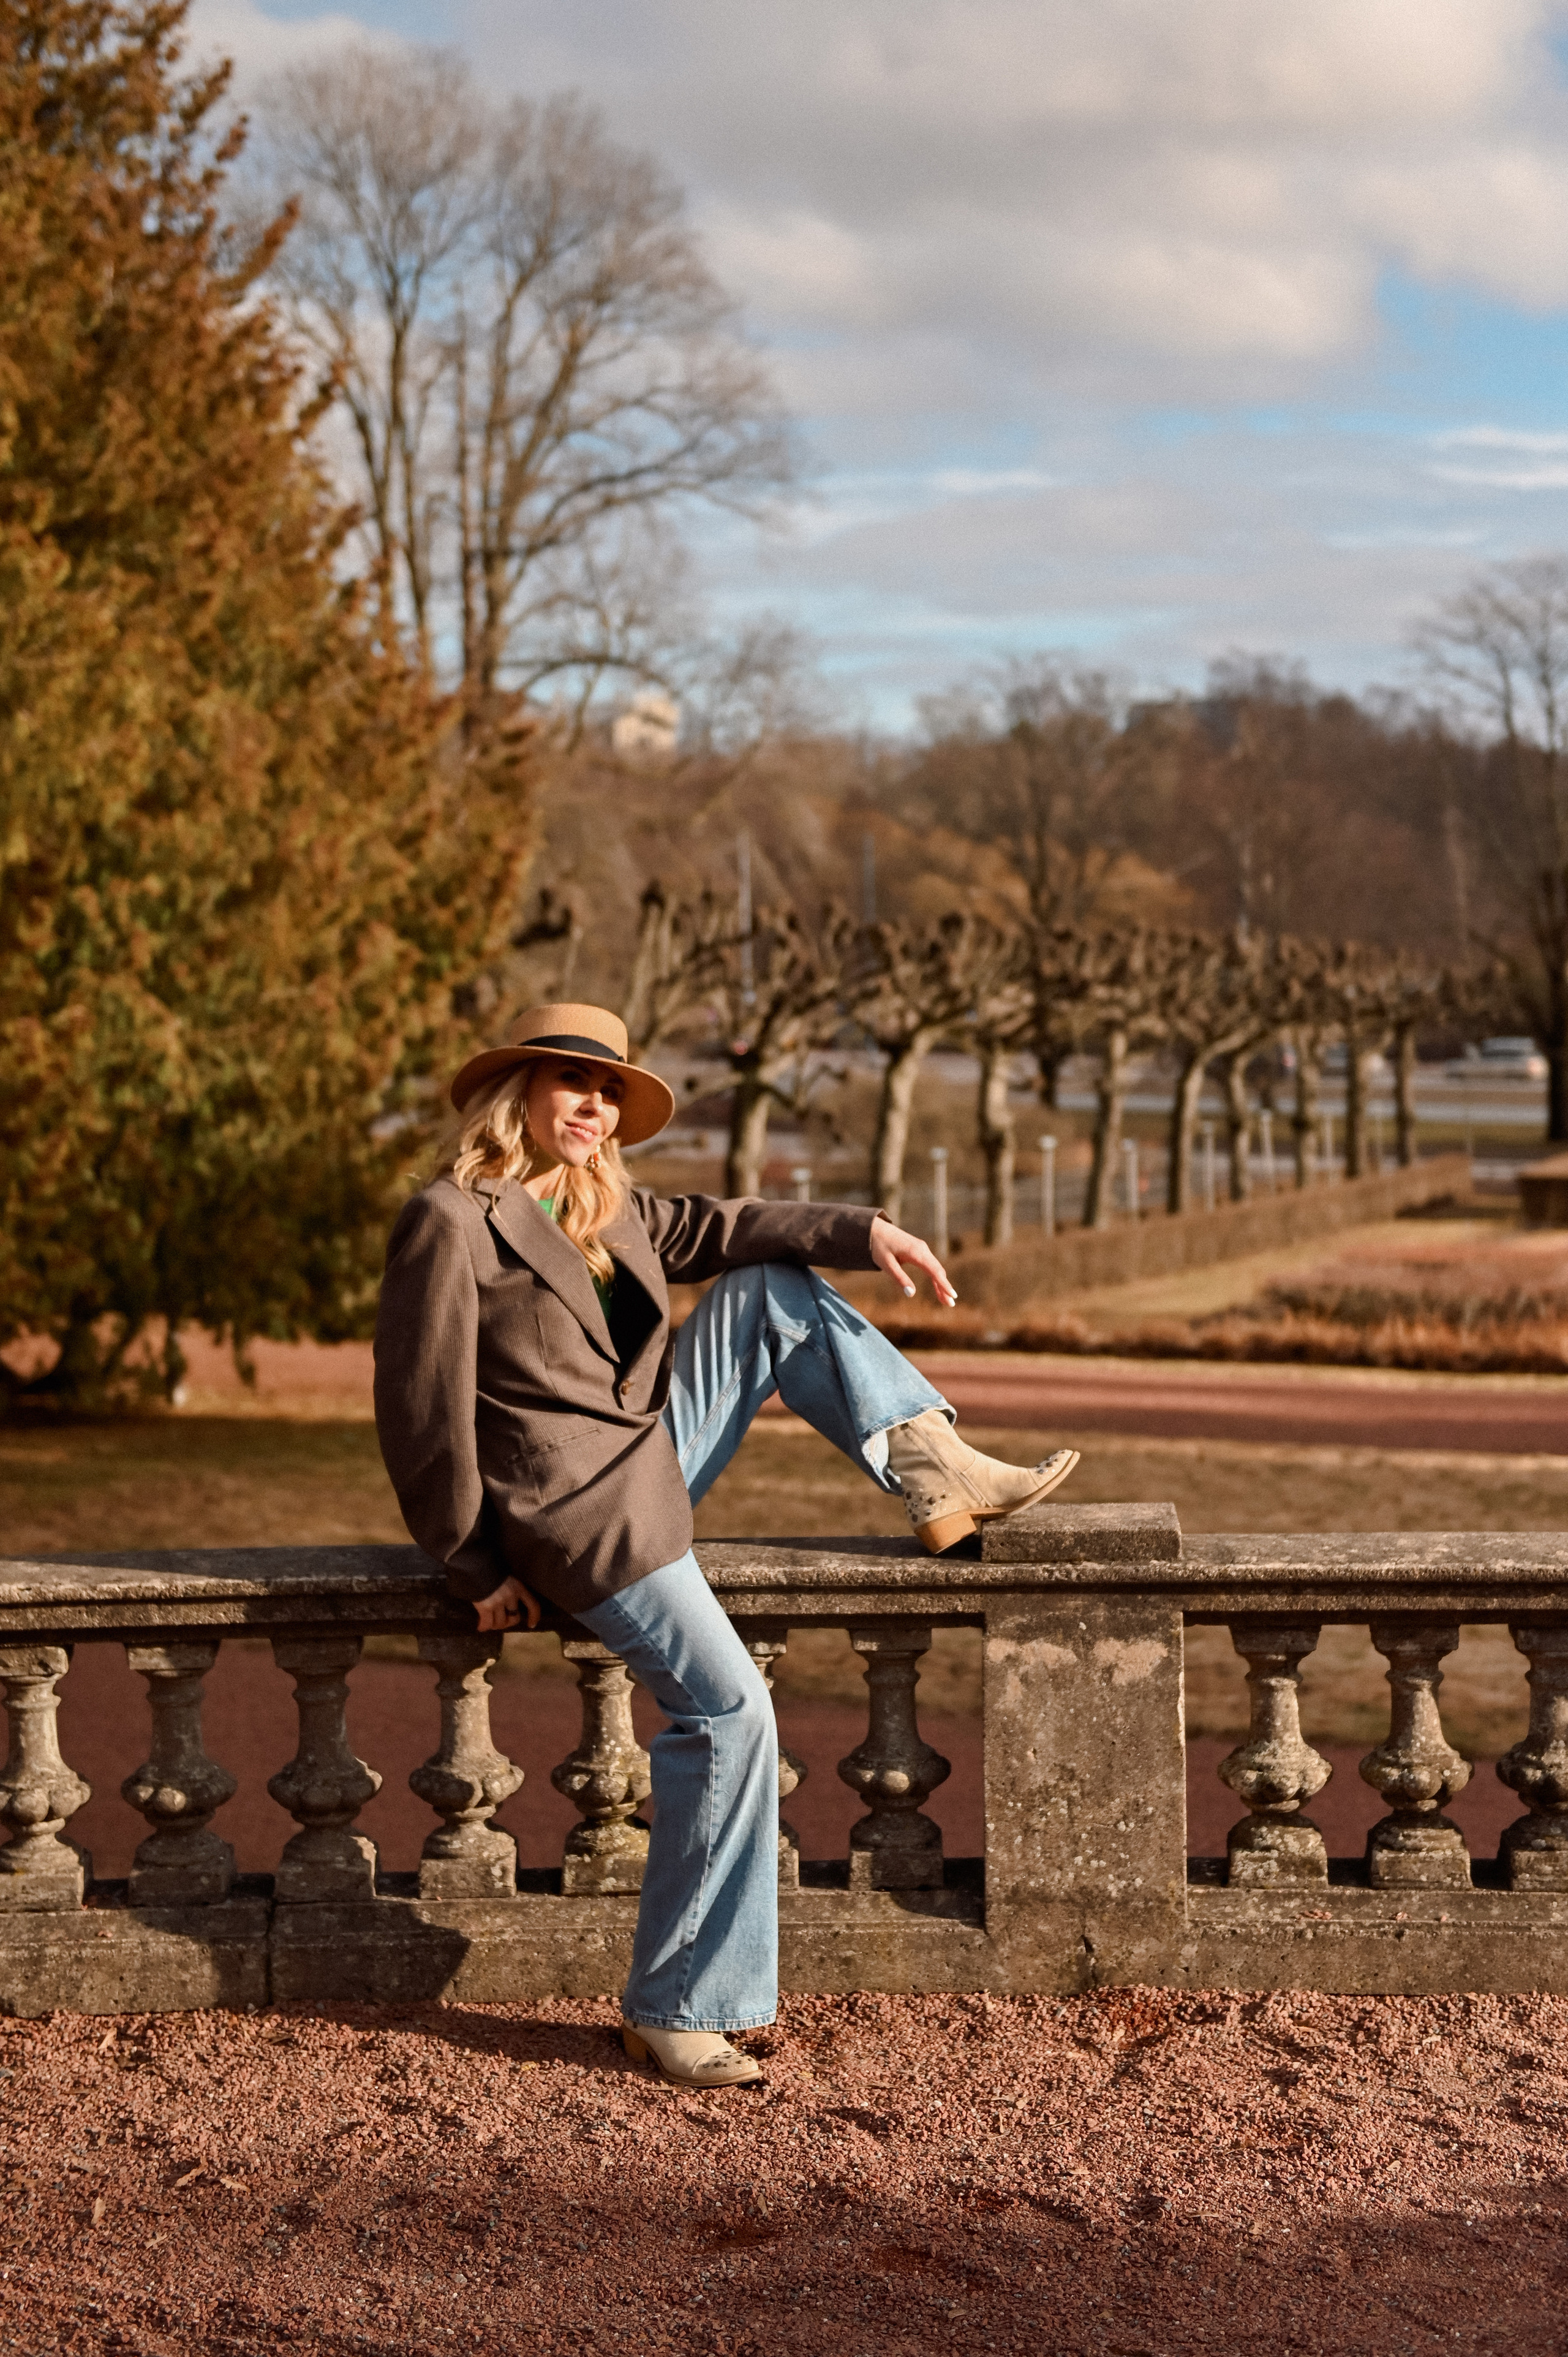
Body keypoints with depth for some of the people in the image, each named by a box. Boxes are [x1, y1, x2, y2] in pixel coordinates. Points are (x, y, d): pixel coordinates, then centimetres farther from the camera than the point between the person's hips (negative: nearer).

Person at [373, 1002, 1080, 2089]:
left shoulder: (606, 1208, 10)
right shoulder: (451, 1224, -16)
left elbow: (721, 1231, 15)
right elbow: (422, 1412, -15)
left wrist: (862, 1232, -3)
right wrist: (480, 1570, -12)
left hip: (657, 1459, 9)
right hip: (581, 1512, -9)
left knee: (777, 1289, 4)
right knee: (729, 1710, -17)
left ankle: (936, 1475, 1)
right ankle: (674, 2011, -9)